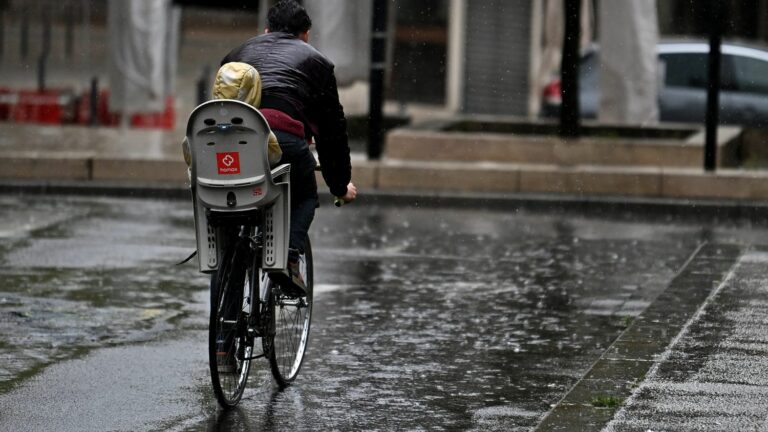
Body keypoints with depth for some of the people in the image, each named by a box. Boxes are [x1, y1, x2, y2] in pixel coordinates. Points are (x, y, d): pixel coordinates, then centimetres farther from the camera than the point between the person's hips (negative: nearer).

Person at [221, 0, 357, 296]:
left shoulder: (239, 52, 37)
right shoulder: (315, 60, 29)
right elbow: (332, 127, 31)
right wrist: (340, 184, 39)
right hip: (283, 132, -2)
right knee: (305, 197, 23)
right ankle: (289, 256, -1)